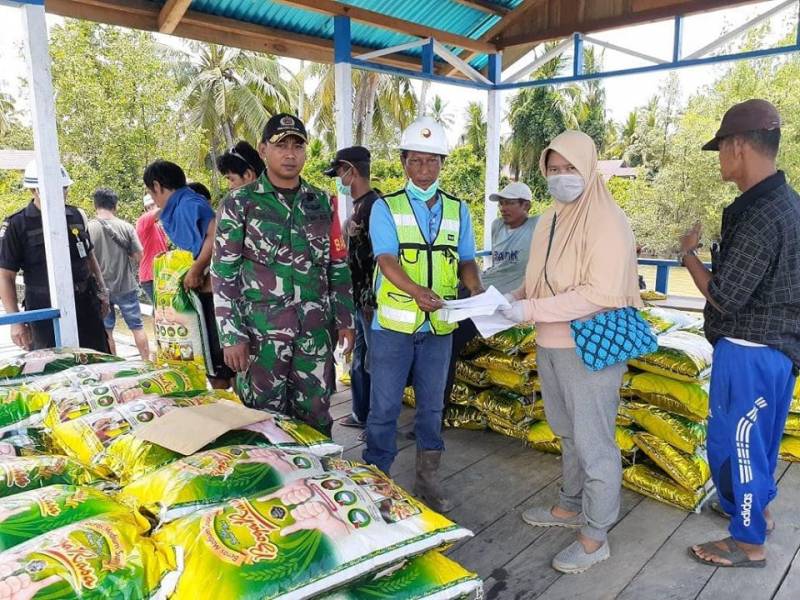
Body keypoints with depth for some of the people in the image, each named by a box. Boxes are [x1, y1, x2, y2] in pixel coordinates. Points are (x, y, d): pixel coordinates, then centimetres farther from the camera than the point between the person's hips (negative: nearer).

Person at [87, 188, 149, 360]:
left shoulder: (89, 228, -9)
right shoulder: (126, 227, -6)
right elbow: (139, 255, -5)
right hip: (126, 286, 0)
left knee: (106, 330, 11)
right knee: (137, 326, 10)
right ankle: (147, 362, 15)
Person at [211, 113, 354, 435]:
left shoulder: (322, 203, 9)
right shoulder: (239, 203, -1)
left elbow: (338, 266, 12)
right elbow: (223, 275, -4)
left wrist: (345, 320, 8)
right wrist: (232, 336, -10)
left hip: (314, 331, 3)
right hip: (260, 332, -3)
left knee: (315, 417, 10)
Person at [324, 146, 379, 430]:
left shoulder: (373, 206, -18)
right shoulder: (359, 206, 12)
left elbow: (381, 258, -23)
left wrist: (371, 303, -22)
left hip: (371, 299, -10)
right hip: (359, 297, 10)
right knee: (360, 359, 18)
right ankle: (362, 414, 31)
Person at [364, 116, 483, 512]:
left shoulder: (457, 209, 8)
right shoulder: (386, 207, -3)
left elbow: (466, 260, 9)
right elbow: (387, 260, -15)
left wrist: (476, 290, -13)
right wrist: (418, 291, -33)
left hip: (439, 325, 3)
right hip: (393, 325, -3)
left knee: (432, 405, 15)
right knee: (384, 408, 5)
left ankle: (427, 479, 31)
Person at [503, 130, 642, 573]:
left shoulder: (606, 221, -16)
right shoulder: (550, 219, 9)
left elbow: (600, 294, -23)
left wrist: (532, 310, -24)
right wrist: (518, 298, -2)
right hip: (550, 344, 8)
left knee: (593, 442, 5)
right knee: (568, 433, 22)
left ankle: (595, 536, 21)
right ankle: (570, 506, 41)